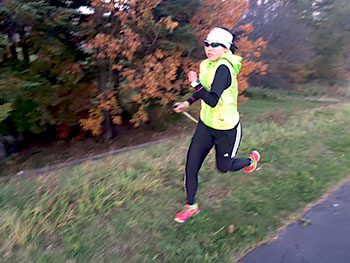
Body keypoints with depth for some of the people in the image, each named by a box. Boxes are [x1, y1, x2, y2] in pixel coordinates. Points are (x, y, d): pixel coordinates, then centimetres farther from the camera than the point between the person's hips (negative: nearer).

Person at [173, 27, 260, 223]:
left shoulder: (224, 68, -25)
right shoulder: (206, 64, 1)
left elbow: (212, 100, -36)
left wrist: (195, 82, -28)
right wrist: (188, 102, 16)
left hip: (227, 130, -7)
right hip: (206, 125, 7)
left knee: (223, 167, 15)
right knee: (191, 167, 3)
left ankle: (251, 160, 48)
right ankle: (191, 206, 25)